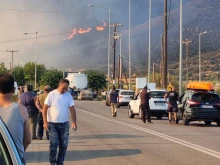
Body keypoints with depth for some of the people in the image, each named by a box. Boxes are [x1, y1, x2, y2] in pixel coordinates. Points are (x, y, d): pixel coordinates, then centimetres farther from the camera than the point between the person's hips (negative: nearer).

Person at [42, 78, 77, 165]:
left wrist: (74, 122, -5)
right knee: (53, 144, -3)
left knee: (64, 144, 5)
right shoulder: (52, 94, -8)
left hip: (64, 123, 3)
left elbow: (72, 109, 3)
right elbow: (45, 108, -6)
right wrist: (45, 122, -12)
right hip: (52, 123, -3)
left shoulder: (68, 96, 1)